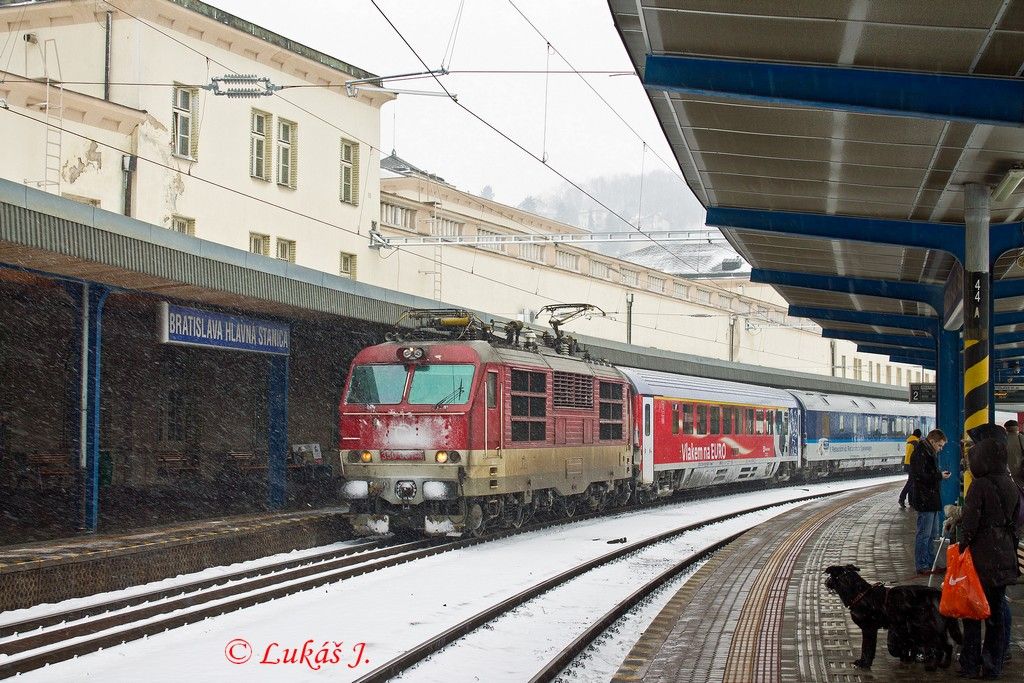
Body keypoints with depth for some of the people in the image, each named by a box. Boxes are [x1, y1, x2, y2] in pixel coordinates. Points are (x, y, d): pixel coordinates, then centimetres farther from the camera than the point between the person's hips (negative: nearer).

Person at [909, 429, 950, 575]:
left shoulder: (931, 453, 17)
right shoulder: (920, 453, -15)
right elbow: (919, 476, -23)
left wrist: (941, 474, 9)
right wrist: (939, 476, -17)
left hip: (933, 499, 10)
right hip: (924, 500, -10)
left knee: (933, 533, 16)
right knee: (924, 534, -6)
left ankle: (930, 563, 23)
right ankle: (922, 566, -1)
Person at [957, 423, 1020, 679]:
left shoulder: (979, 486, -16)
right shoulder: (1009, 485, 5)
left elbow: (970, 524, -18)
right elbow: (1014, 521, 11)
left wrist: (961, 547, -6)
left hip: (982, 558, -6)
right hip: (1005, 558, 6)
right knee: (996, 611, 12)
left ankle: (971, 665, 8)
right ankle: (993, 665, 17)